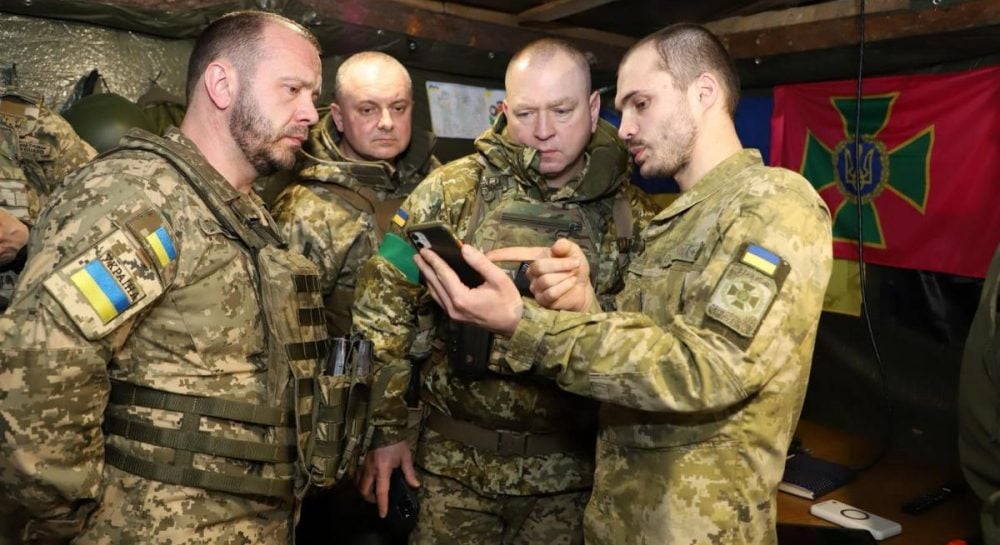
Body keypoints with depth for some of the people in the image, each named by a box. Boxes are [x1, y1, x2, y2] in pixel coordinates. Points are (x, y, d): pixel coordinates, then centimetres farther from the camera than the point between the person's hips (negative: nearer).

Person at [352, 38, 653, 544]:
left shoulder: (629, 212, -3)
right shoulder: (452, 190, -6)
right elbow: (383, 305, -4)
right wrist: (387, 427, -3)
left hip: (570, 470, 1)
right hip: (456, 463, 0)